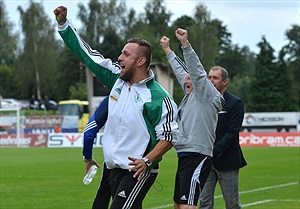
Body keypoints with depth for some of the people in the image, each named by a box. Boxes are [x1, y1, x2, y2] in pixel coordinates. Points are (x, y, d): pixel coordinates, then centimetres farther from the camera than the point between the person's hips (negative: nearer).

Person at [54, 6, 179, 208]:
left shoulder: (159, 98, -12)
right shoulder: (117, 78, 6)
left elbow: (169, 136, -11)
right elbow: (87, 54, 9)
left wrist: (147, 161, -23)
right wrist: (64, 23, 6)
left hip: (139, 171, -7)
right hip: (116, 169, 7)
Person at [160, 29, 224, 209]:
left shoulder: (205, 94, -2)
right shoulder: (191, 95, 21)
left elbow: (197, 71, -15)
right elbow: (181, 71, 31)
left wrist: (185, 43, -22)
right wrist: (168, 50, 41)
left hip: (197, 157, -10)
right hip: (185, 157, 10)